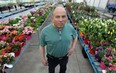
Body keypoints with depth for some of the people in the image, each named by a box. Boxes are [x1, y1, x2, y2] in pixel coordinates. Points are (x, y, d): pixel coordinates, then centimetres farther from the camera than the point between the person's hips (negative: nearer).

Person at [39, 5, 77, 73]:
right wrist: (43, 58, -6)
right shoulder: (45, 31, -27)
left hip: (65, 56, 2)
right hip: (52, 58, -2)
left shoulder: (70, 28, -19)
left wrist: (73, 47, -7)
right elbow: (42, 46, -12)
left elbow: (75, 36, 2)